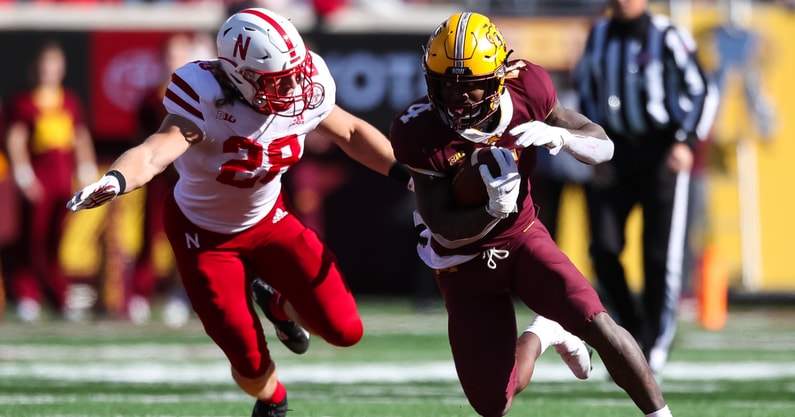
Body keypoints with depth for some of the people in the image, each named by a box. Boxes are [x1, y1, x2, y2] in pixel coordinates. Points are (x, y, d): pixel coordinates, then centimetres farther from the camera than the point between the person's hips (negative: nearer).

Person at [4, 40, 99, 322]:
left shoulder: (71, 102, 12)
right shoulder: (23, 102, 1)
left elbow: (82, 139, 16)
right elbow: (15, 140, -4)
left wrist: (86, 174, 9)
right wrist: (24, 176, -12)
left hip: (66, 179, 3)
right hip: (38, 179, -3)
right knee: (33, 238, -5)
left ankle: (63, 299, 8)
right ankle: (27, 296, 2)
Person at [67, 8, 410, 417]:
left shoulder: (305, 94, -20)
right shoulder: (206, 103, -36)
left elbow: (351, 133, 1)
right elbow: (155, 151, -52)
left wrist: (406, 173, -5)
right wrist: (115, 181, -73)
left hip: (270, 219, 4)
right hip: (205, 235, -4)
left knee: (344, 330, -5)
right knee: (251, 364, 0)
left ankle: (278, 304, 31)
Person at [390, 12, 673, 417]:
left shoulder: (526, 91, -16)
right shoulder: (421, 133, -24)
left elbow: (603, 147, -7)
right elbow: (444, 228, -18)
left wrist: (556, 136, -28)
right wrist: (494, 210, -38)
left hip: (522, 236, 1)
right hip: (464, 262, -1)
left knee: (598, 326, -24)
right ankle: (539, 338, 34)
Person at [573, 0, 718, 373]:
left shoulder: (667, 38, -11)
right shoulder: (599, 36, 7)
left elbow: (701, 92, -7)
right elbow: (588, 94, 17)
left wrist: (686, 142, -17)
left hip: (661, 155, -5)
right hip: (616, 153, 5)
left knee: (660, 254, -4)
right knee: (603, 248, -5)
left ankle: (655, 341, 8)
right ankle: (629, 323, 15)